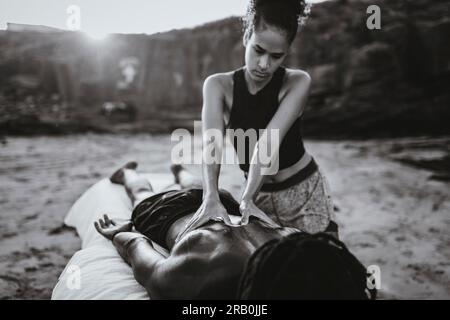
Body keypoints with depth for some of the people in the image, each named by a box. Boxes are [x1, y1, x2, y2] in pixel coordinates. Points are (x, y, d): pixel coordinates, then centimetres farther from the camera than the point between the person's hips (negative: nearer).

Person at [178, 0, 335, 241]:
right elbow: (212, 141, -29)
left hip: (305, 194, -1)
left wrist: (246, 198, -41)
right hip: (259, 196, 2)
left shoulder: (297, 83, -18)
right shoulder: (218, 85, -12)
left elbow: (269, 142, -31)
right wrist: (211, 197, -43)